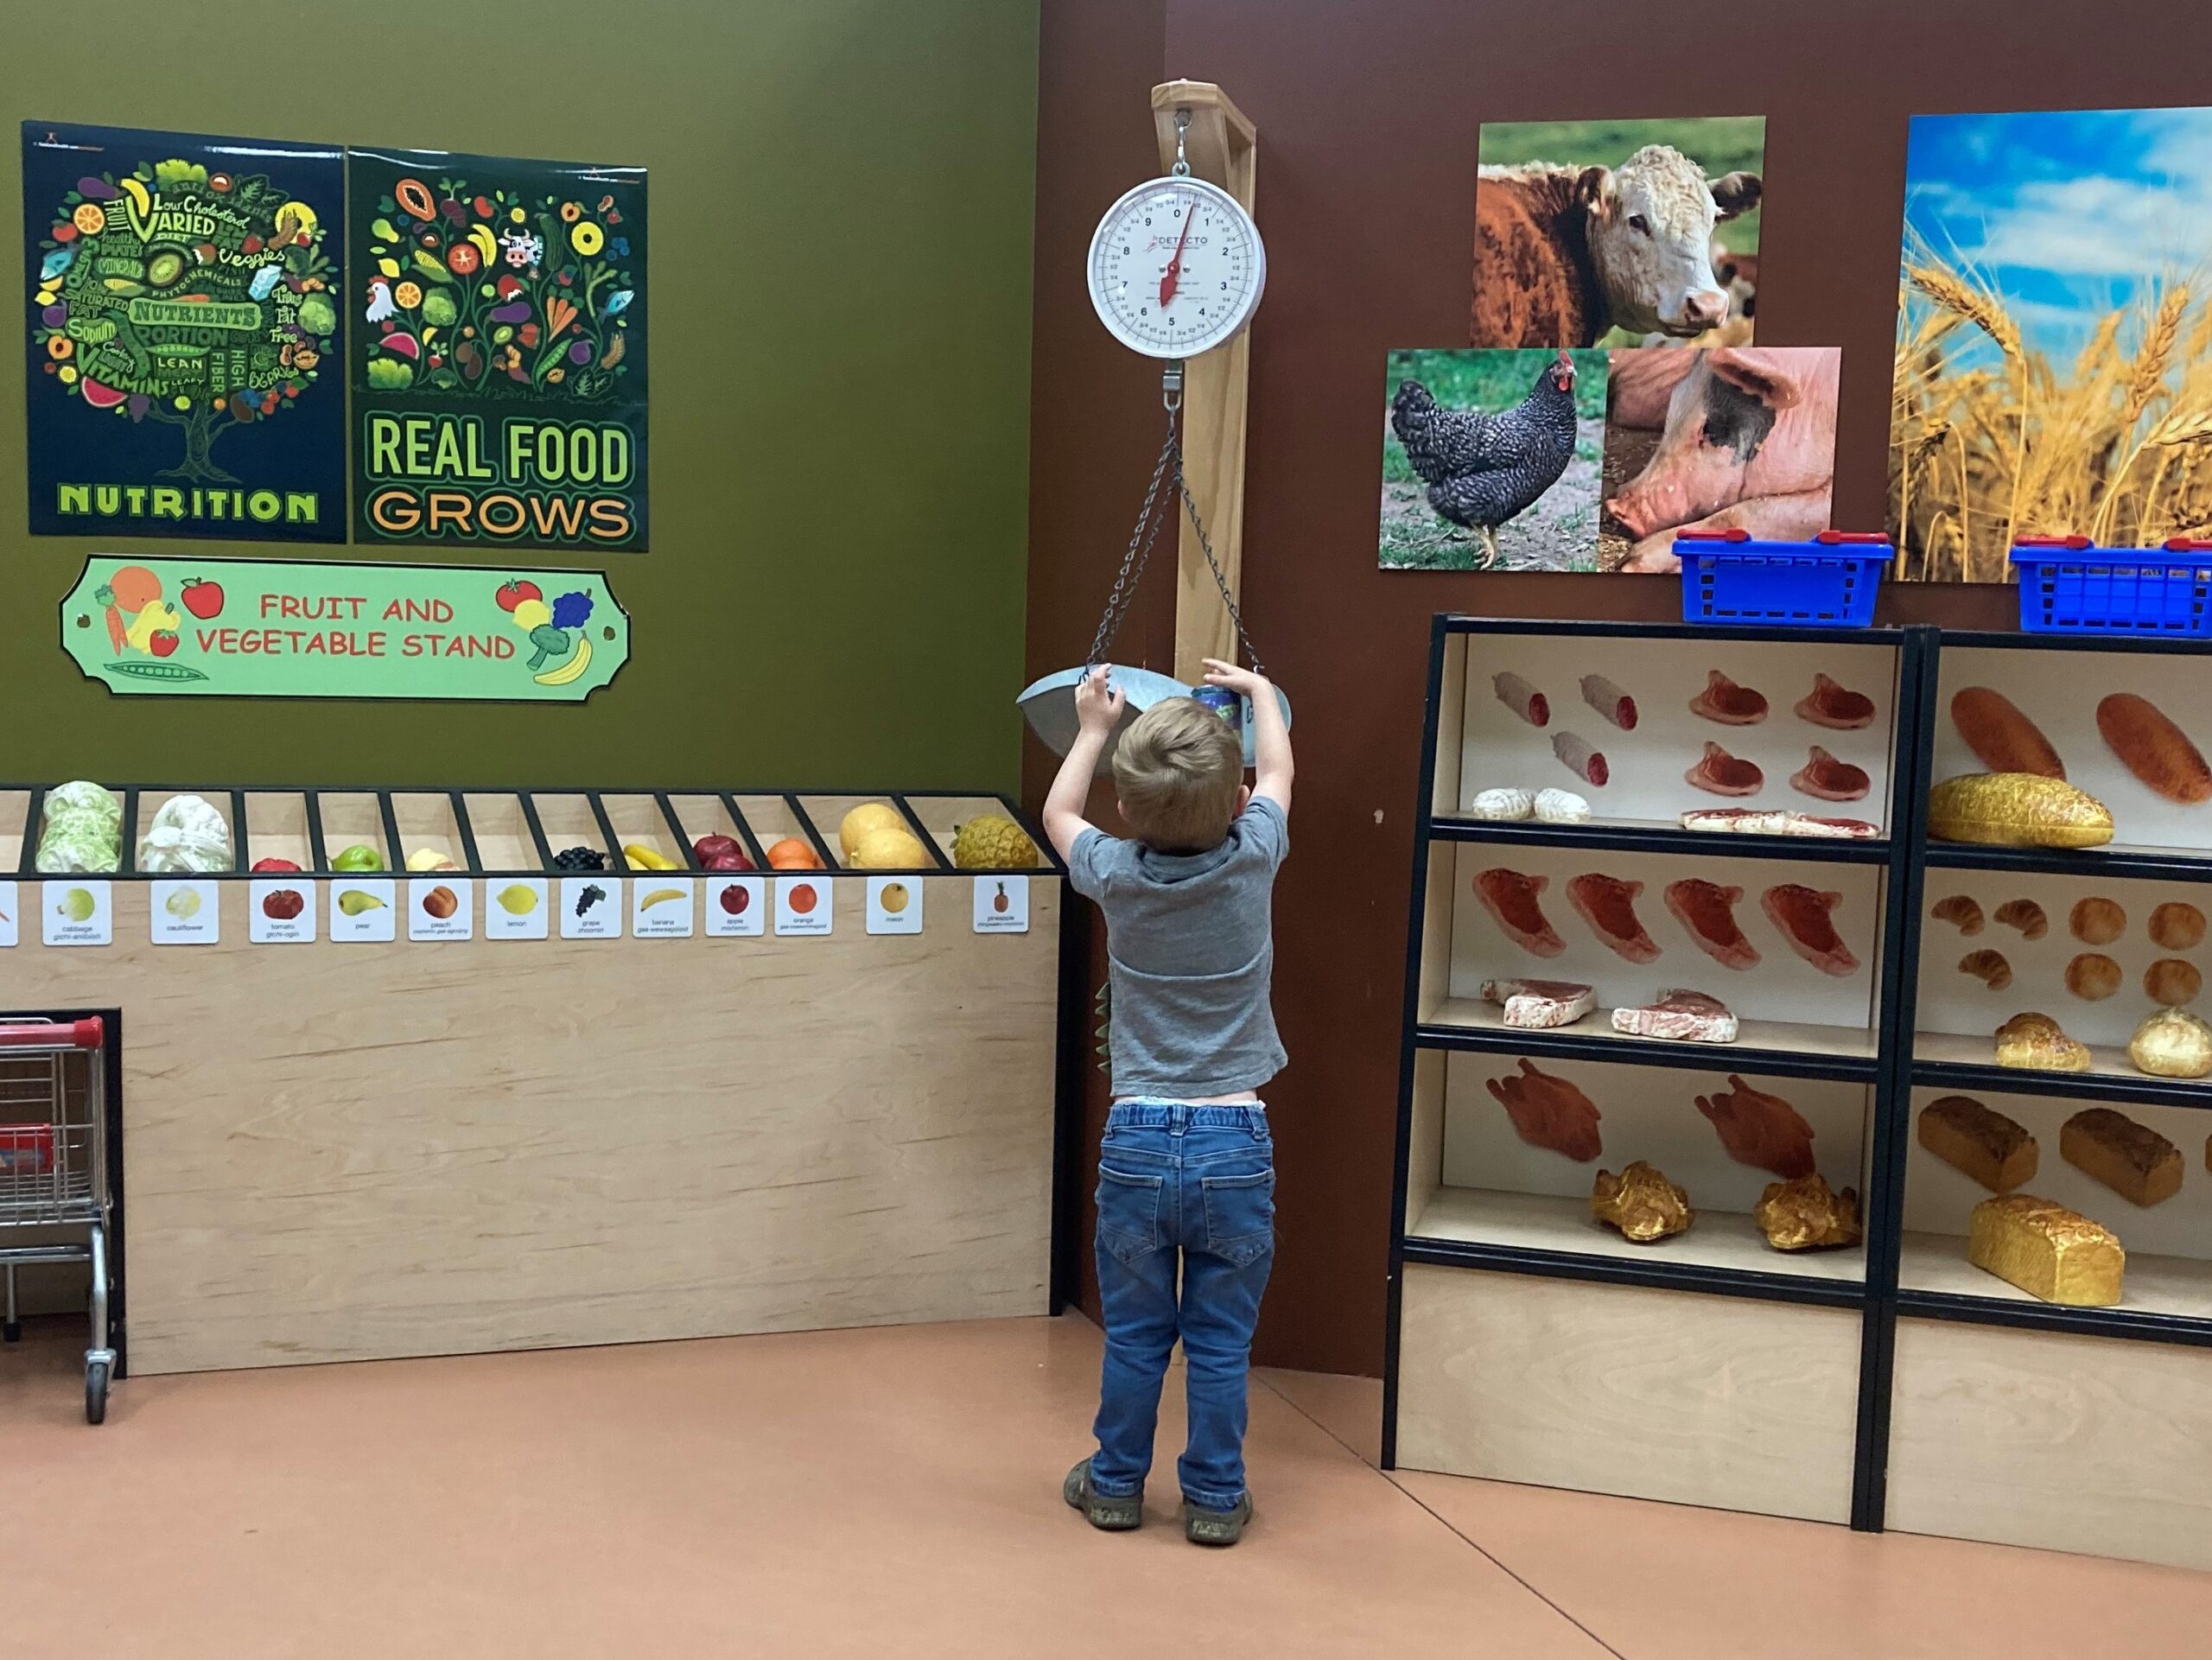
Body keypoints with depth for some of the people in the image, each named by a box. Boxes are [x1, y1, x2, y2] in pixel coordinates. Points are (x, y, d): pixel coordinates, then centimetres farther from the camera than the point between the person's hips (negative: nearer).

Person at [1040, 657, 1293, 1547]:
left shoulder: (1116, 876, -6)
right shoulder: (1253, 861, -8)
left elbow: (1058, 813, 17)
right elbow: (1278, 772, 15)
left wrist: (1093, 727, 29)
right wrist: (1259, 691, 30)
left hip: (1137, 1140, 1)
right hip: (1235, 1142, -1)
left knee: (1133, 1334, 14)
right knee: (1221, 1341, 10)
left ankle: (1115, 1484, 28)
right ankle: (1215, 1498, 21)